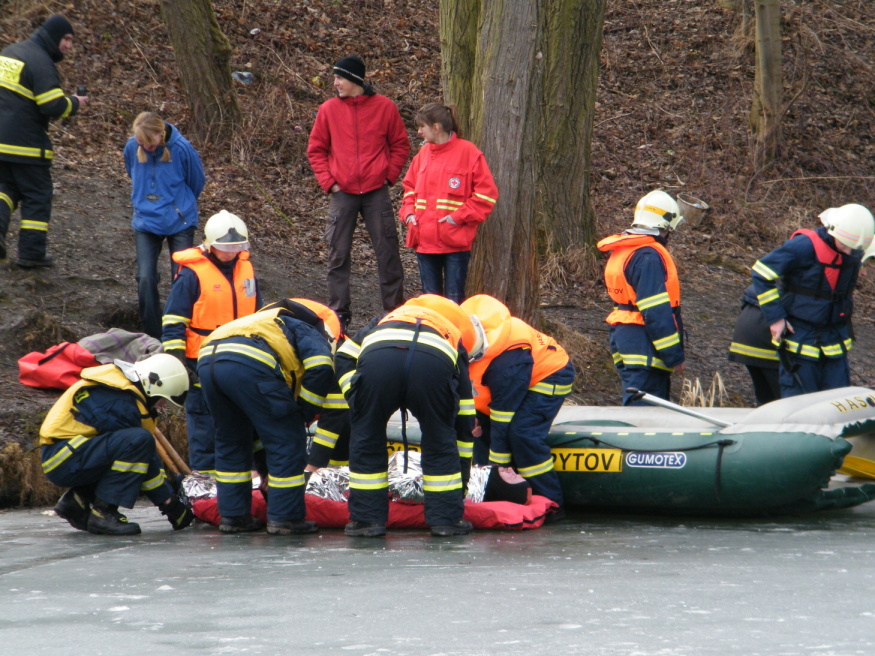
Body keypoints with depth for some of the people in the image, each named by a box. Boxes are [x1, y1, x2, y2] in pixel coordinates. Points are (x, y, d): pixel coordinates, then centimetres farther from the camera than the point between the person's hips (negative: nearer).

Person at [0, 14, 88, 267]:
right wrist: (75, 104, -3)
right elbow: (54, 106, -21)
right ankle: (32, 252, 6)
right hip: (25, 144, -7)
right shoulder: (41, 63, -15)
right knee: (37, 196, 5)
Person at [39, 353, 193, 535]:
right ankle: (103, 513, -20)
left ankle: (78, 498, 9)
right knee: (140, 440, -25)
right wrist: (169, 502, -10)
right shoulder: (119, 402, -20)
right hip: (64, 460, -10)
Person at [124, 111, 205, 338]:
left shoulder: (182, 149, -18)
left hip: (179, 223, -2)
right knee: (145, 279, -7)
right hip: (146, 222, 2)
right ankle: (152, 336, 5)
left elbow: (197, 183, 1)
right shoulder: (132, 147, -9)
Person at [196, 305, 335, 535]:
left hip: (207, 360, 7)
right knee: (287, 441, 6)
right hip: (250, 362, -7)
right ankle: (286, 518, 9)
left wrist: (264, 467, 48)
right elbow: (320, 367, -1)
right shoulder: (309, 332, 26)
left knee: (229, 442, 25)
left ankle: (232, 516, 27)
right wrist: (304, 415, 10)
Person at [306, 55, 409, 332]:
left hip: (377, 192, -1)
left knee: (387, 251, 1)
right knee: (338, 254, 2)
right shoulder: (329, 109, 2)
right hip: (342, 194, 1)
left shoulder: (385, 107, 0)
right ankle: (339, 312, 10)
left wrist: (390, 175, -1)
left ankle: (395, 309, 10)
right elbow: (316, 150, 8)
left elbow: (400, 145, 8)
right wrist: (328, 181, -2)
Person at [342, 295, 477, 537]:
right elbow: (464, 426, 43)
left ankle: (366, 519, 23)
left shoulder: (384, 320, 45)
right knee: (440, 442, 22)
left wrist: (357, 405, 26)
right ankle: (446, 518, 25)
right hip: (435, 361, 0)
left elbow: (343, 359, 28)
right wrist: (460, 487, 49)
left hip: (376, 358, 0)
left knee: (366, 440, 20)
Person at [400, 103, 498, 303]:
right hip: (425, 240, 6)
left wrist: (459, 216, -14)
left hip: (456, 241, -6)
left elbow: (486, 193, -8)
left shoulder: (467, 152, -7)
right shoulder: (423, 153, 11)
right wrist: (409, 212, 3)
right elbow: (410, 187, 22)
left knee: (454, 300, -2)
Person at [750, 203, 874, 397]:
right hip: (800, 336, -6)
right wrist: (775, 316, -15)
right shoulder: (805, 246, -19)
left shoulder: (854, 254, 1)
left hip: (835, 341, 6)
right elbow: (761, 272, -15)